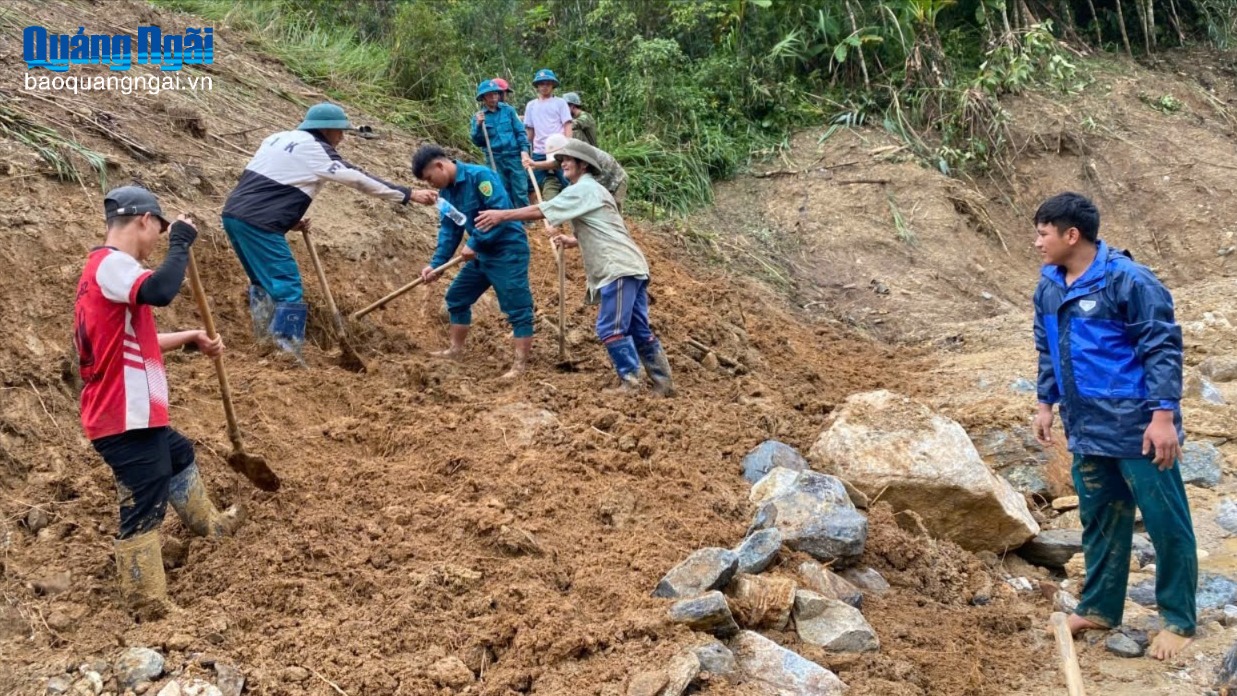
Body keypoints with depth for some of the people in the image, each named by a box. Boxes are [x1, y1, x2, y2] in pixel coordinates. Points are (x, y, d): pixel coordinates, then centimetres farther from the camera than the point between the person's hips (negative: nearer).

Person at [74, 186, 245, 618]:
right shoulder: (110, 264, -18)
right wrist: (181, 242, -22)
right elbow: (161, 291, -38)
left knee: (179, 455, 33)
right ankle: (149, 609, 2)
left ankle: (207, 523, 55)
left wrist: (192, 339, 23)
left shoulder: (109, 267, 16)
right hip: (125, 421, -11)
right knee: (144, 508, -5)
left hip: (133, 416, 11)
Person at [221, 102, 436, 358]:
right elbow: (360, 179, -4)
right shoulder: (316, 150, -4)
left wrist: (289, 218, 18)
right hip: (257, 224, -9)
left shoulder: (279, 138, 20)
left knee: (264, 283, 22)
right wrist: (409, 194, -1)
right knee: (289, 291, -7)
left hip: (234, 213, 9)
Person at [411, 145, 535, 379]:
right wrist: (436, 264, -2)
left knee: (517, 308, -7)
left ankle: (520, 365, -4)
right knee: (457, 297, 17)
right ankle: (456, 350, 31)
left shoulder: (480, 176, -20)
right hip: (482, 253, 10)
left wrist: (474, 243, -24)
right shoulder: (446, 191, 6)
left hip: (507, 250, -10)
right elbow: (449, 229, 9)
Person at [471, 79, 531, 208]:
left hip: (514, 156, -1)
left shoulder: (508, 110, 4)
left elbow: (520, 131, 6)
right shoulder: (479, 117, 6)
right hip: (495, 160, 1)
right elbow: (477, 142, 3)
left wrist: (524, 149, -8)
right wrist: (478, 125, -12)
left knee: (520, 192, -3)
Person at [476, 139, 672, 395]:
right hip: (629, 266, 10)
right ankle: (662, 382, 12)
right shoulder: (592, 190, 26)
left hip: (619, 268, -10)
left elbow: (541, 211, -10)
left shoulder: (583, 189, -6)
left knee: (611, 329, -9)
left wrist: (502, 215, -5)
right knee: (638, 329, 11)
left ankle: (630, 384, -7)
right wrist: (574, 242, 25)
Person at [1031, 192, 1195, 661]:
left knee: (1166, 523, 4)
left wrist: (1163, 414, -19)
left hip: (1136, 427, -7)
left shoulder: (1127, 280, -17)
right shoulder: (1049, 287, 6)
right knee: (1100, 521, 18)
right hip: (1087, 429, 7)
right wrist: (1046, 404, 18)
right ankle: (1098, 607, 32)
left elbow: (1163, 349, -16)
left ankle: (1179, 620, 17)